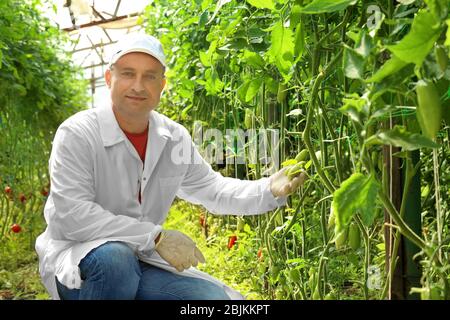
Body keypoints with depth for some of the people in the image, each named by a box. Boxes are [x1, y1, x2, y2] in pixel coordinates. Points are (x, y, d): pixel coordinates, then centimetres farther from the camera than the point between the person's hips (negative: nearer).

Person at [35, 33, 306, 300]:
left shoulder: (176, 137, 0)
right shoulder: (77, 134, -17)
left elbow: (212, 189, 12)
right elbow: (72, 216, -26)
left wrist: (269, 190, -5)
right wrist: (157, 237, -28)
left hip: (139, 264, 5)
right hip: (75, 259, -4)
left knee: (218, 297, -10)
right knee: (115, 257, -38)